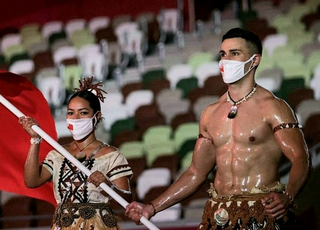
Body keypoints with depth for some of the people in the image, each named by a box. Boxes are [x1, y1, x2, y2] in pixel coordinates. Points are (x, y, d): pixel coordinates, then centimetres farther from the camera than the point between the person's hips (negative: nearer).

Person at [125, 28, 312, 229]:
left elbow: (301, 160, -11)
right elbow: (196, 173, 17)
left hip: (263, 214, -5)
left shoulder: (271, 107, -3)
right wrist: (152, 208, 11)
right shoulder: (211, 114, 13)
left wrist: (287, 197, -30)